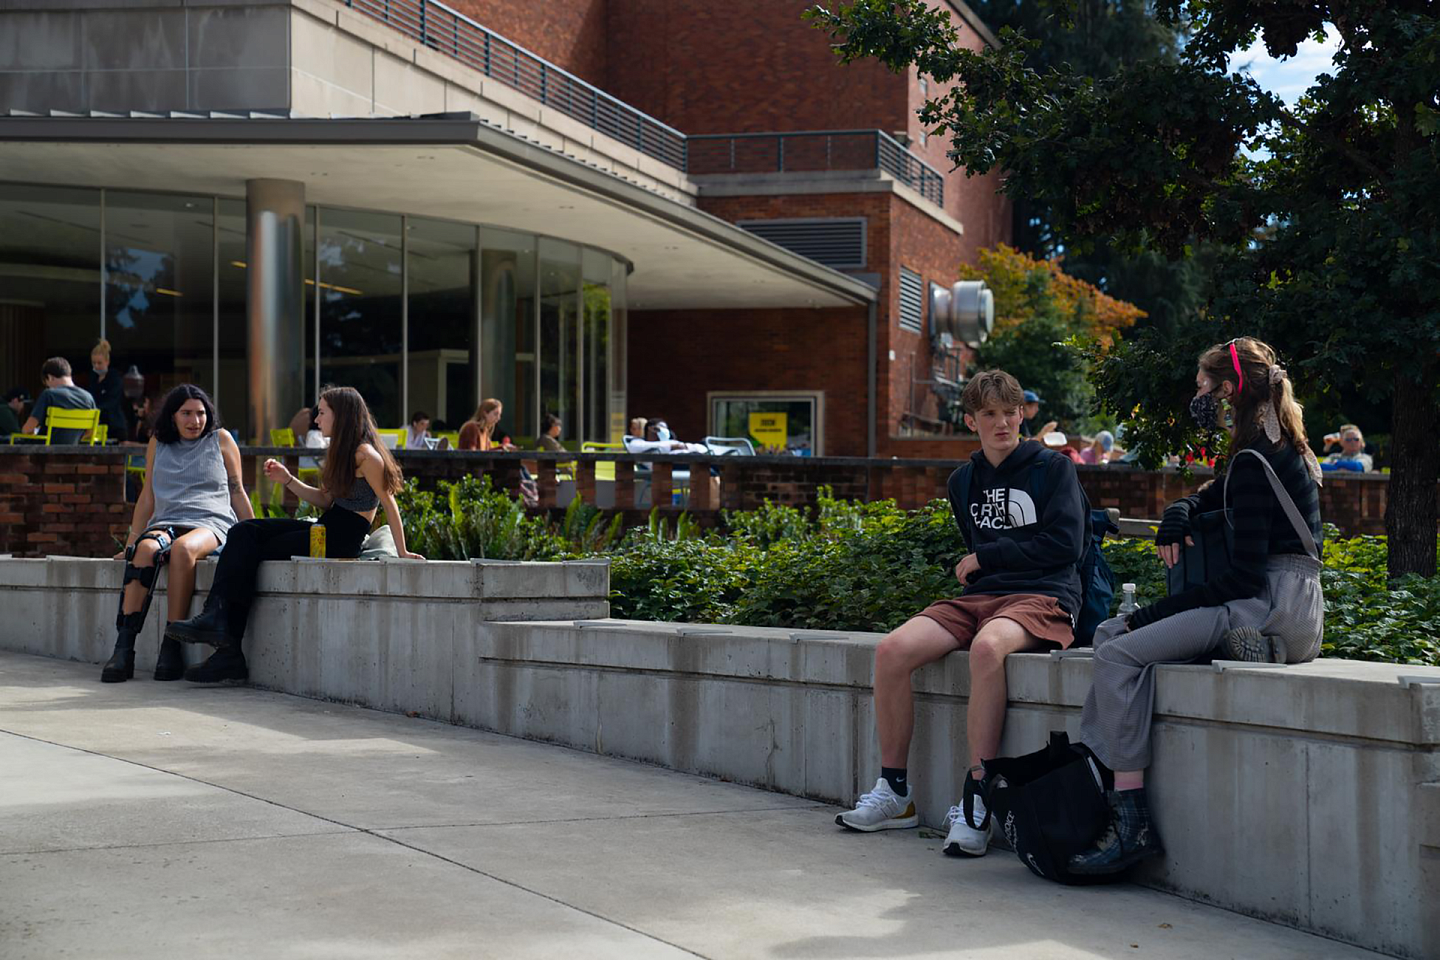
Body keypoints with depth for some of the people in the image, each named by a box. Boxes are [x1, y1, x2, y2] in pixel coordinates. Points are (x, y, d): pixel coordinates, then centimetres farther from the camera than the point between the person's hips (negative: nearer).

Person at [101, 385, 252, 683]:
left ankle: (172, 646, -38)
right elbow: (147, 498, 24)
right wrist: (130, 543, 18)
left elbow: (237, 493, 17)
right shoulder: (158, 444, 21)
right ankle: (124, 647, -42)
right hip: (166, 522, 2)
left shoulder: (221, 440, 15)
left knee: (183, 548, -39)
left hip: (210, 524, -2)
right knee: (145, 549, -35)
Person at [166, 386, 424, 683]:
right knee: (243, 532, -6)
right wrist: (288, 480, 7)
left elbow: (389, 504, -11)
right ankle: (217, 614, -20)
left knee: (253, 552, -12)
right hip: (325, 527, 9)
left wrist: (402, 553, -9)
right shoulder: (340, 451, 17)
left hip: (342, 538, -9)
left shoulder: (366, 454, -13)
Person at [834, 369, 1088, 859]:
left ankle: (975, 804, -38)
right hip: (980, 597, 6)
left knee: (987, 647, -40)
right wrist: (973, 571, 11)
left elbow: (1065, 544, -6)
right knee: (892, 650, -20)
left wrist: (984, 559, -3)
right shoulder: (963, 482, 20)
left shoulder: (1053, 467, 4)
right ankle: (894, 791, -8)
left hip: (1042, 598, -6)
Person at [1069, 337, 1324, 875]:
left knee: (1118, 654, -19)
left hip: (1272, 609, -10)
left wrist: (1150, 615, -13)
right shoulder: (1279, 452, 18)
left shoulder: (1255, 462, -13)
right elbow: (1207, 499, 34)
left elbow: (1245, 576, -19)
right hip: (1281, 610, 10)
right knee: (1110, 635, 7)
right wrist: (1177, 518, 8)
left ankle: (1133, 824, -21)